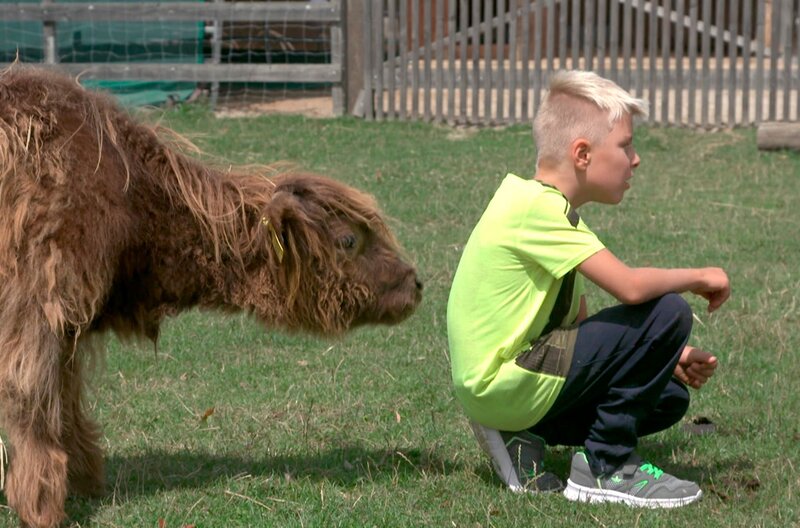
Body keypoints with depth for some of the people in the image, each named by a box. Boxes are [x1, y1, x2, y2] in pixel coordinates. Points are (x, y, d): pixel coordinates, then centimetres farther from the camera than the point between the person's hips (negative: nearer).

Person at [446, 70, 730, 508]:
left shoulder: (547, 208, 14)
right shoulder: (537, 206, -18)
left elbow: (578, 322, 14)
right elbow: (629, 286, -26)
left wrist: (664, 359, 5)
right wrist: (700, 277, -8)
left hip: (497, 385, 10)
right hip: (502, 384, -10)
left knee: (668, 399, 16)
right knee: (667, 312, -14)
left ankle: (523, 440, 9)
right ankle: (606, 468, -5)